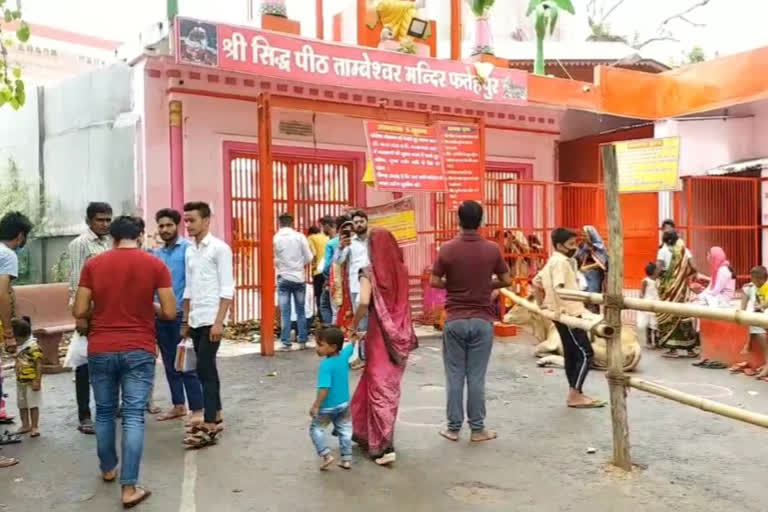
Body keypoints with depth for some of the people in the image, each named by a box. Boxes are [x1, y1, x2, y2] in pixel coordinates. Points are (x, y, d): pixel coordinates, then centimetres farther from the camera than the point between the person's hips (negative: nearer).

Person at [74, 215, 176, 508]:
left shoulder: (93, 264, 0)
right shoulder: (155, 265, -4)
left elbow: (79, 312, 0)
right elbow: (170, 313, -7)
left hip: (100, 350, 2)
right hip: (139, 351, -2)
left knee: (104, 411, 19)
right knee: (134, 416, 0)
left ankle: (108, 469, 36)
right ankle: (129, 488, -1)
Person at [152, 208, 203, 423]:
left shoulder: (187, 248, -7)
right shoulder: (155, 254, 12)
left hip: (181, 314, -6)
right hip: (160, 316, 6)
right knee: (170, 364, 13)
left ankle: (197, 409, 4)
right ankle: (178, 405, 25)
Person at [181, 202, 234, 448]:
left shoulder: (219, 248, -9)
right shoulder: (190, 251, 12)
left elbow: (227, 289, -13)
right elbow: (188, 289, 16)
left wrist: (219, 322, -18)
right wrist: (185, 320, 15)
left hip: (211, 320, -7)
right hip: (195, 320, 7)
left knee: (205, 369, -8)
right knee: (207, 368, 13)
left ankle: (209, 427, -4)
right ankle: (215, 417, 23)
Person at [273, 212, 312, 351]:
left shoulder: (275, 238, -5)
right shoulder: (300, 237, -4)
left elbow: (273, 260, -4)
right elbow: (309, 258, -2)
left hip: (283, 278, -1)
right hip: (299, 278, 1)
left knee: (285, 312, 2)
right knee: (301, 311, 9)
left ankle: (286, 343, 3)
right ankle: (302, 341, 13)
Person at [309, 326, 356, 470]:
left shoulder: (326, 365, -27)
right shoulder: (344, 355, -8)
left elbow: (324, 388, -31)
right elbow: (351, 345, 14)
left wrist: (315, 405, -24)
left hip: (328, 406, -6)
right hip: (344, 403, 7)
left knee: (316, 428, 12)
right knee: (344, 430, 18)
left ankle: (326, 455, 3)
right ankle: (346, 459, 22)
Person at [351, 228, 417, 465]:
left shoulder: (369, 272, -9)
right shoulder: (402, 270, 3)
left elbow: (364, 303, -22)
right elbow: (401, 302, 6)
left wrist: (354, 327, -7)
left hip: (380, 336, -5)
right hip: (401, 335, 5)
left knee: (379, 387, 2)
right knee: (391, 386, 16)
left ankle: (384, 445, -2)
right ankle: (368, 432, 32)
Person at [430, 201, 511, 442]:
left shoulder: (447, 249, -6)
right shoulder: (492, 249, -4)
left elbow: (435, 282, -4)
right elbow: (506, 281, 2)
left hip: (454, 320, 0)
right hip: (482, 320, 0)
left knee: (454, 376, 8)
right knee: (476, 377, 6)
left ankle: (453, 428, 14)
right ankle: (477, 429, 14)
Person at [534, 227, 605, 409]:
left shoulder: (553, 261, 15)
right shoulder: (561, 261, -15)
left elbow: (536, 281, 20)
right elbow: (558, 286, -28)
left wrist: (546, 299, 23)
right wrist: (562, 308, -32)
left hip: (568, 313, 10)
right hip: (568, 314, -10)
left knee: (571, 353, 14)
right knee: (585, 354, -7)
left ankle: (575, 394, 21)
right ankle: (575, 396, -3)